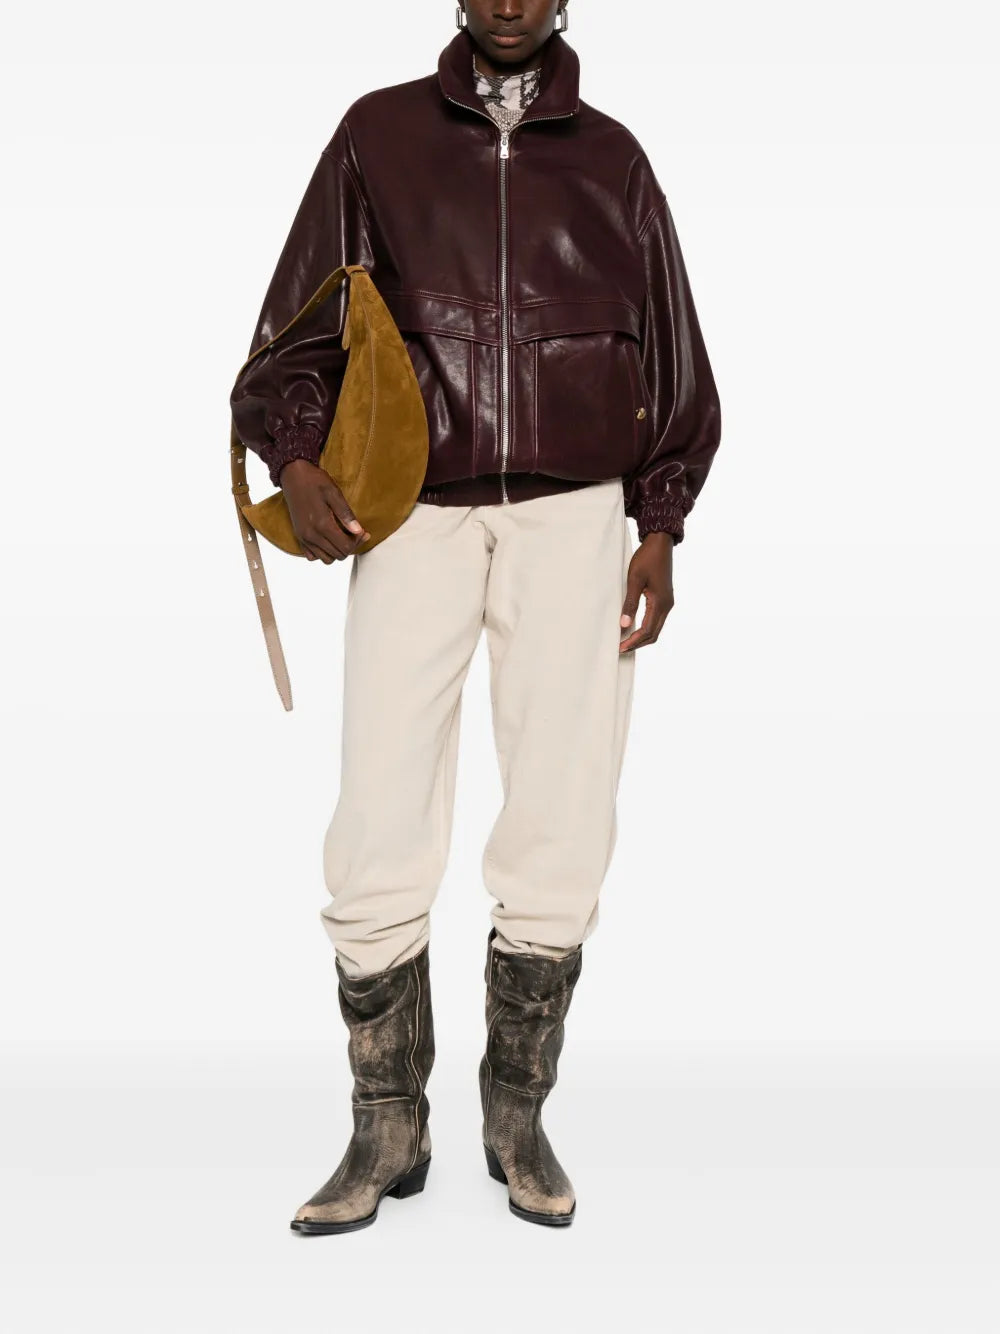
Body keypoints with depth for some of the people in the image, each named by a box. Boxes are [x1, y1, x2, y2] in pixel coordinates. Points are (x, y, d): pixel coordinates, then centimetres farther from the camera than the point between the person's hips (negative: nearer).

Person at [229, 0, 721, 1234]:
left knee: (560, 839, -2)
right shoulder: (378, 135, 11)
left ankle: (518, 1113, 15)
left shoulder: (611, 157, 14)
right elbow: (297, 327, 10)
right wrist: (295, 455, -8)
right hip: (415, 517, -1)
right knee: (378, 841, -7)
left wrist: (659, 527, 8)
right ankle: (388, 1129, 10)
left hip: (575, 519, 1)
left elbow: (673, 355, 16)